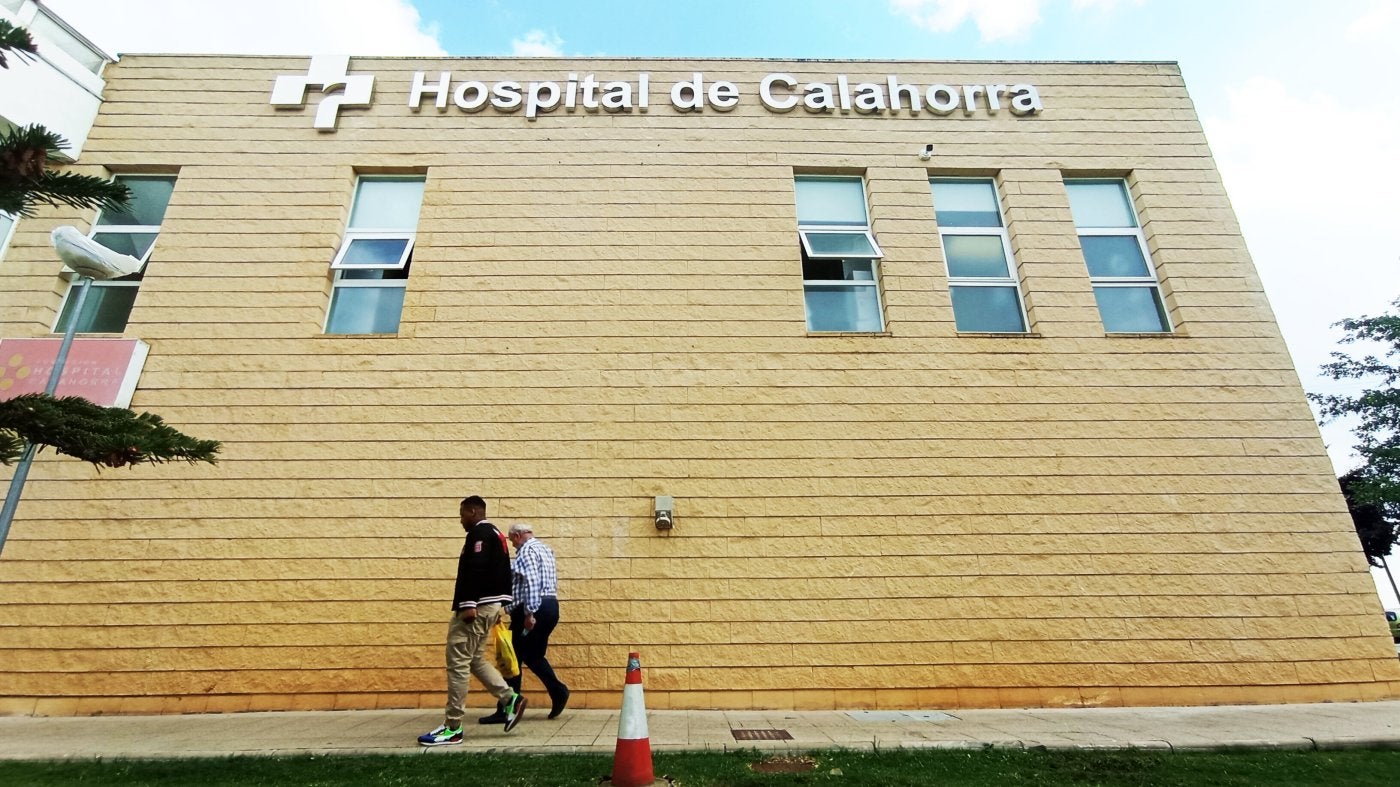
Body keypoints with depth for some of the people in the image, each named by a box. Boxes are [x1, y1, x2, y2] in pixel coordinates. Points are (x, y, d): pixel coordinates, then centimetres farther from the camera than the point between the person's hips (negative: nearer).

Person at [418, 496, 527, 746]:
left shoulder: (479, 533, -10)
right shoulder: (494, 533, 20)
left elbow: (475, 569, -22)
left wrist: (469, 604, -26)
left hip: (478, 605, -10)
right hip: (491, 603, 10)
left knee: (457, 661, -4)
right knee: (475, 659, 16)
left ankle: (453, 728, 1)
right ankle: (510, 699, 11)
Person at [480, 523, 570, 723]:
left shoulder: (526, 551, -10)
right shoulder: (545, 548, 19)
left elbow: (531, 582, -21)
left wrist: (529, 613, -23)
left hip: (534, 609, -9)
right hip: (551, 606, 10)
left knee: (514, 658, -1)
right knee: (533, 655, 19)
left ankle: (506, 710, 5)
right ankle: (558, 692, 9)